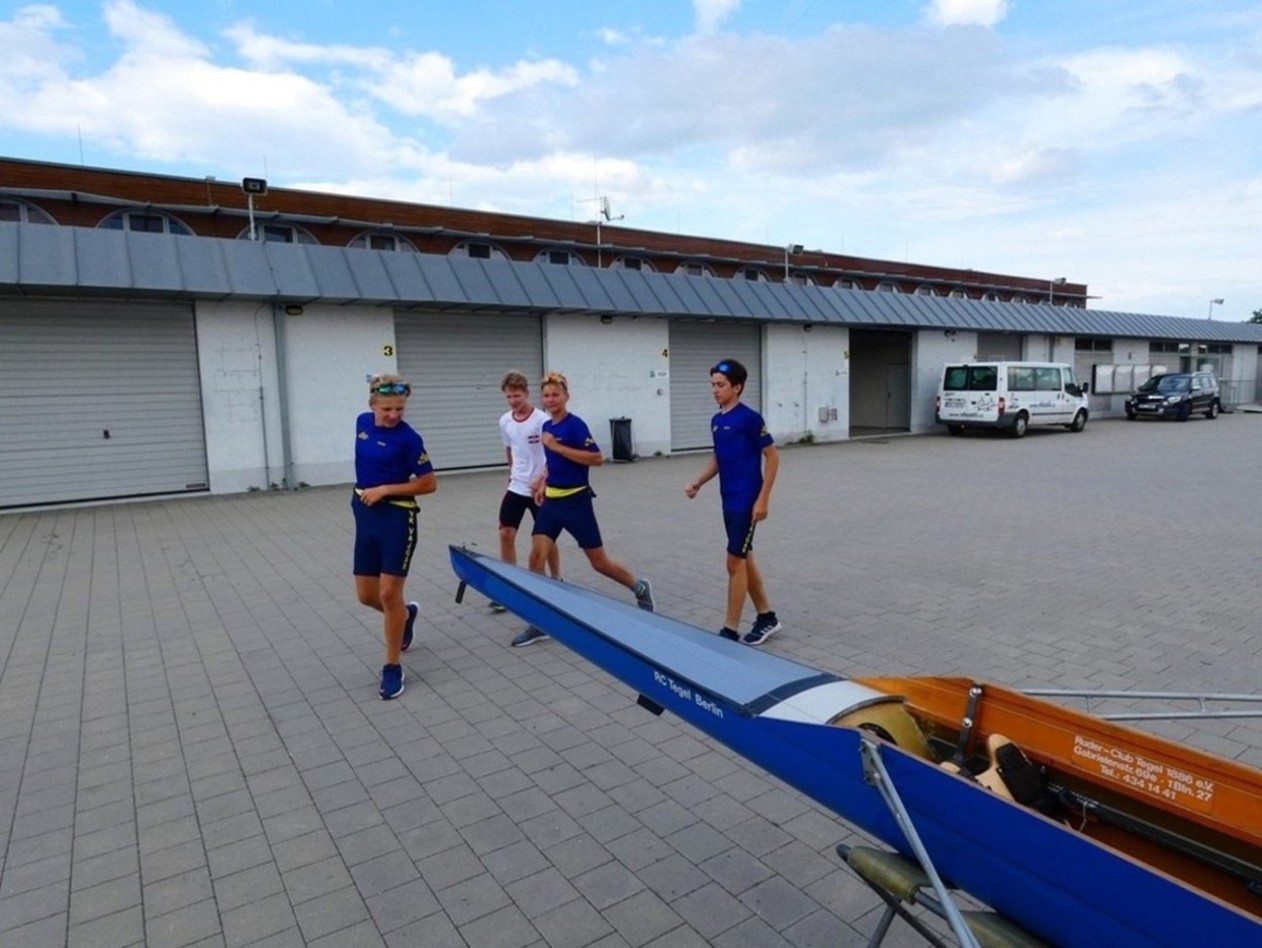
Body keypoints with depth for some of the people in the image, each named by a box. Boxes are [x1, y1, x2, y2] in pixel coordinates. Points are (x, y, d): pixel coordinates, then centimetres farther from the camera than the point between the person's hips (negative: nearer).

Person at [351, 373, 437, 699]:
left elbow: (429, 484, -12)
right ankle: (406, 614, 43)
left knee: (389, 593, -5)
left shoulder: (409, 437, -15)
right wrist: (363, 493, 15)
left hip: (397, 519, -6)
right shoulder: (362, 423, 3)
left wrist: (384, 490, -17)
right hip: (366, 516, 6)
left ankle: (392, 668, 10)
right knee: (366, 594, 11)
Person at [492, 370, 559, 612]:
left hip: (539, 489, -5)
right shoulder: (505, 421, 2)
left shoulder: (542, 420, -15)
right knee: (506, 534, 0)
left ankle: (556, 581, 25)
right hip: (516, 487, 5)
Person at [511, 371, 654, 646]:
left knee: (599, 562, 4)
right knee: (536, 556, -5)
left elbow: (597, 458, -24)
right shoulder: (547, 426, 9)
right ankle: (538, 624, 5)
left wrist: (556, 446, -24)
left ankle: (640, 588, 31)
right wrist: (544, 479, 8)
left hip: (576, 501, -7)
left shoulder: (575, 424, -15)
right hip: (551, 501, 7)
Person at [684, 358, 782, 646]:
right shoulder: (716, 421, 9)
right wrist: (698, 483, 4)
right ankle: (766, 617, 29)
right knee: (745, 559, 14)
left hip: (747, 502, -8)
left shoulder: (749, 418, -13)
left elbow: (772, 457, -11)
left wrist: (763, 499, -15)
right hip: (729, 501, 8)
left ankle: (730, 631, 5)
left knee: (735, 562, -4)